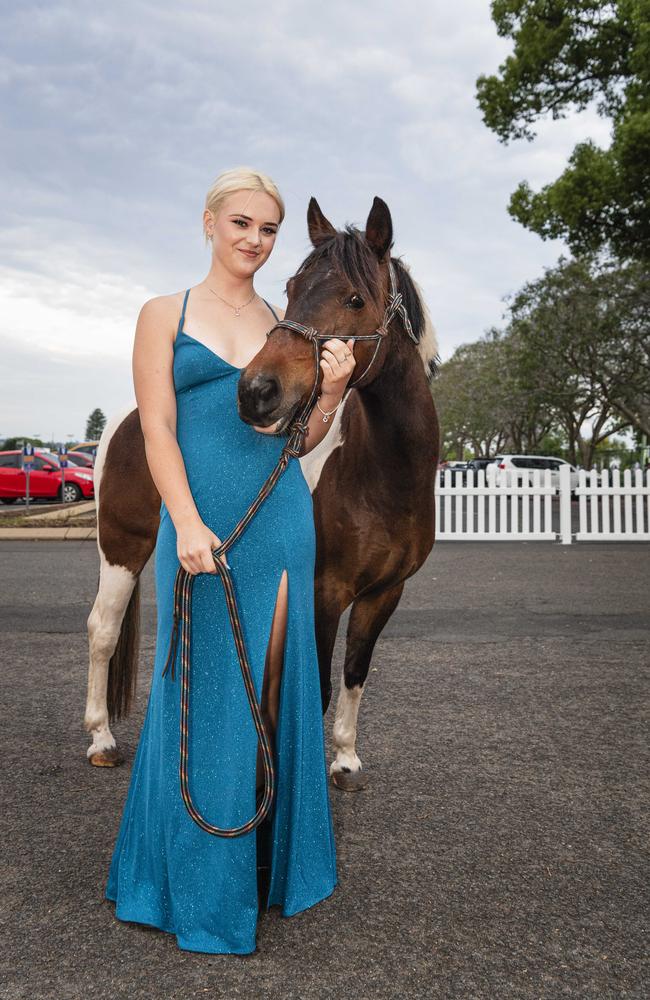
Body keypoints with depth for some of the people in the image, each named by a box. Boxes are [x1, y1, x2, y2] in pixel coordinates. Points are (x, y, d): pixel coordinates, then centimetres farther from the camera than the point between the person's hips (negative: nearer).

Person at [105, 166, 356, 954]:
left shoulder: (286, 327, 13)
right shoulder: (164, 315, 5)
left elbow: (298, 440, 13)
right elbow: (157, 430, -5)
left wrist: (331, 392, -6)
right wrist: (187, 523, -18)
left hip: (283, 517, 3)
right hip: (203, 520, -3)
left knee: (275, 685, 10)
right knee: (207, 689, 4)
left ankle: (271, 854, 30)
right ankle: (200, 883, 25)